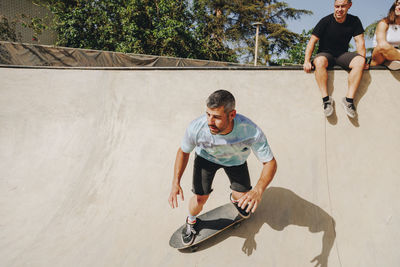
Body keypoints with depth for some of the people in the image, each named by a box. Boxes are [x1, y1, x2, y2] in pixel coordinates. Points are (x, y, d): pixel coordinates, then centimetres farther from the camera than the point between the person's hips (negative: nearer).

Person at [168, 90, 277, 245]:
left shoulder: (251, 132, -41)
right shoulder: (196, 127, -37)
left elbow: (270, 163, -30)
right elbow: (183, 151, -15)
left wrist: (258, 190, -47)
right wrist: (176, 183, -23)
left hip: (235, 160, 1)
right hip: (206, 157, 0)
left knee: (243, 198, 2)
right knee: (200, 198, -6)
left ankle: (234, 198, 44)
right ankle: (191, 221, 32)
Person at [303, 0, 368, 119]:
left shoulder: (354, 21, 2)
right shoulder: (326, 21, -7)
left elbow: (360, 41, 0)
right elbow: (312, 41, -11)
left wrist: (362, 60, -15)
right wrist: (307, 61, -22)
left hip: (343, 55, 3)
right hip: (325, 54, -3)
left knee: (359, 61, -29)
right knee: (319, 61, -38)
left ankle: (349, 99, -28)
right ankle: (326, 99, -32)